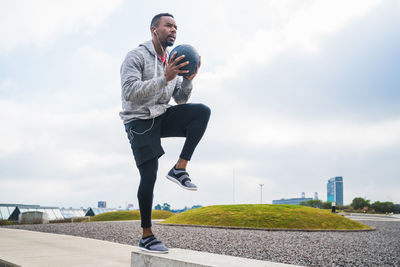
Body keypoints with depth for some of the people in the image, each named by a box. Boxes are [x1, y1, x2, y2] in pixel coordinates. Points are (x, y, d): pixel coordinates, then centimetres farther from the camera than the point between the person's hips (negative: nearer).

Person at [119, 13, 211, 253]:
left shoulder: (173, 62, 12)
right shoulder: (136, 56, -9)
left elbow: (181, 100, 11)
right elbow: (130, 92, -23)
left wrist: (188, 79, -9)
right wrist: (164, 78, -31)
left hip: (162, 116, 6)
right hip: (140, 121, -6)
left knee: (202, 111, -19)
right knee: (149, 177, -11)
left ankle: (180, 169, -16)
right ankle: (146, 237, 4)